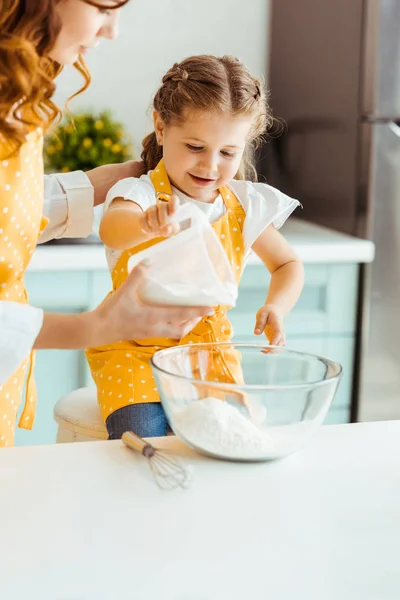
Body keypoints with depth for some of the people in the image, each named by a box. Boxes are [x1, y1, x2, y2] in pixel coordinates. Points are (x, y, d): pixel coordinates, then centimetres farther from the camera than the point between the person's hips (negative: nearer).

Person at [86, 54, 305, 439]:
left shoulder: (245, 205, 0)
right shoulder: (140, 194, -15)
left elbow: (287, 265, 15)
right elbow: (111, 229, -40)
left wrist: (276, 307, -7)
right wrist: (147, 224, -64)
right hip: (135, 350, -3)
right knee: (143, 438, -24)